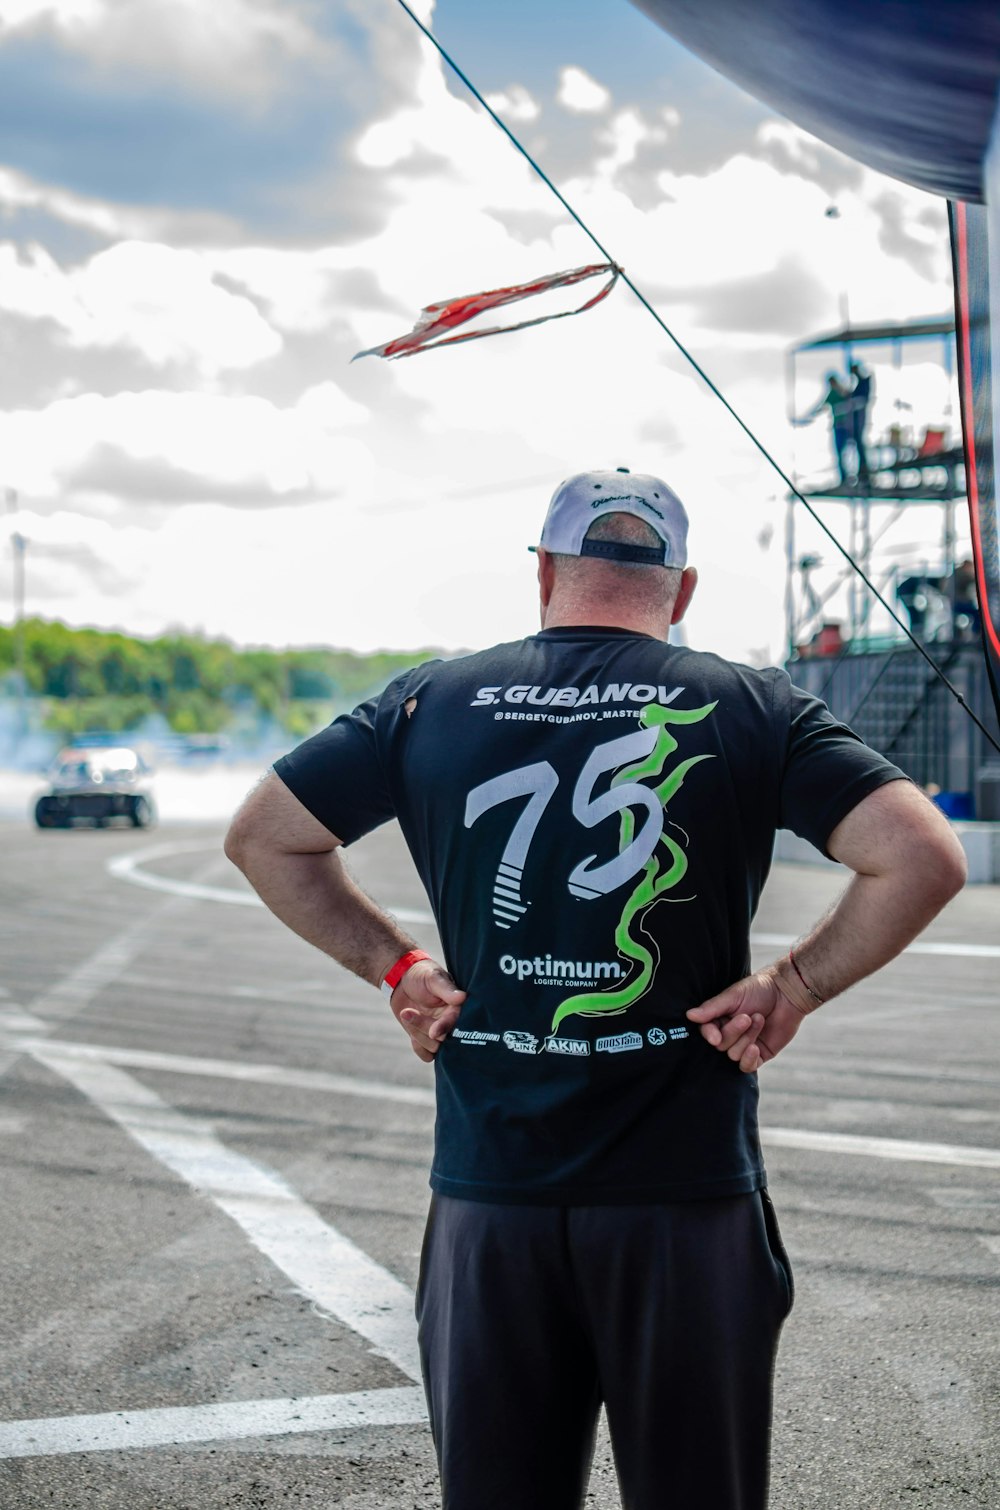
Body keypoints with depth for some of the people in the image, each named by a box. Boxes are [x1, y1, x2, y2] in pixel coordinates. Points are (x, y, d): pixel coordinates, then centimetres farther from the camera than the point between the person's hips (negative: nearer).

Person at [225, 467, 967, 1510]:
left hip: (486, 1197, 2)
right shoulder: (749, 709, -2)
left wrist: (395, 965, 9)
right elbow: (923, 858, -11)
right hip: (687, 1195, -1)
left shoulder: (434, 701, 4)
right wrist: (794, 987, -2)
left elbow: (262, 837, 9)